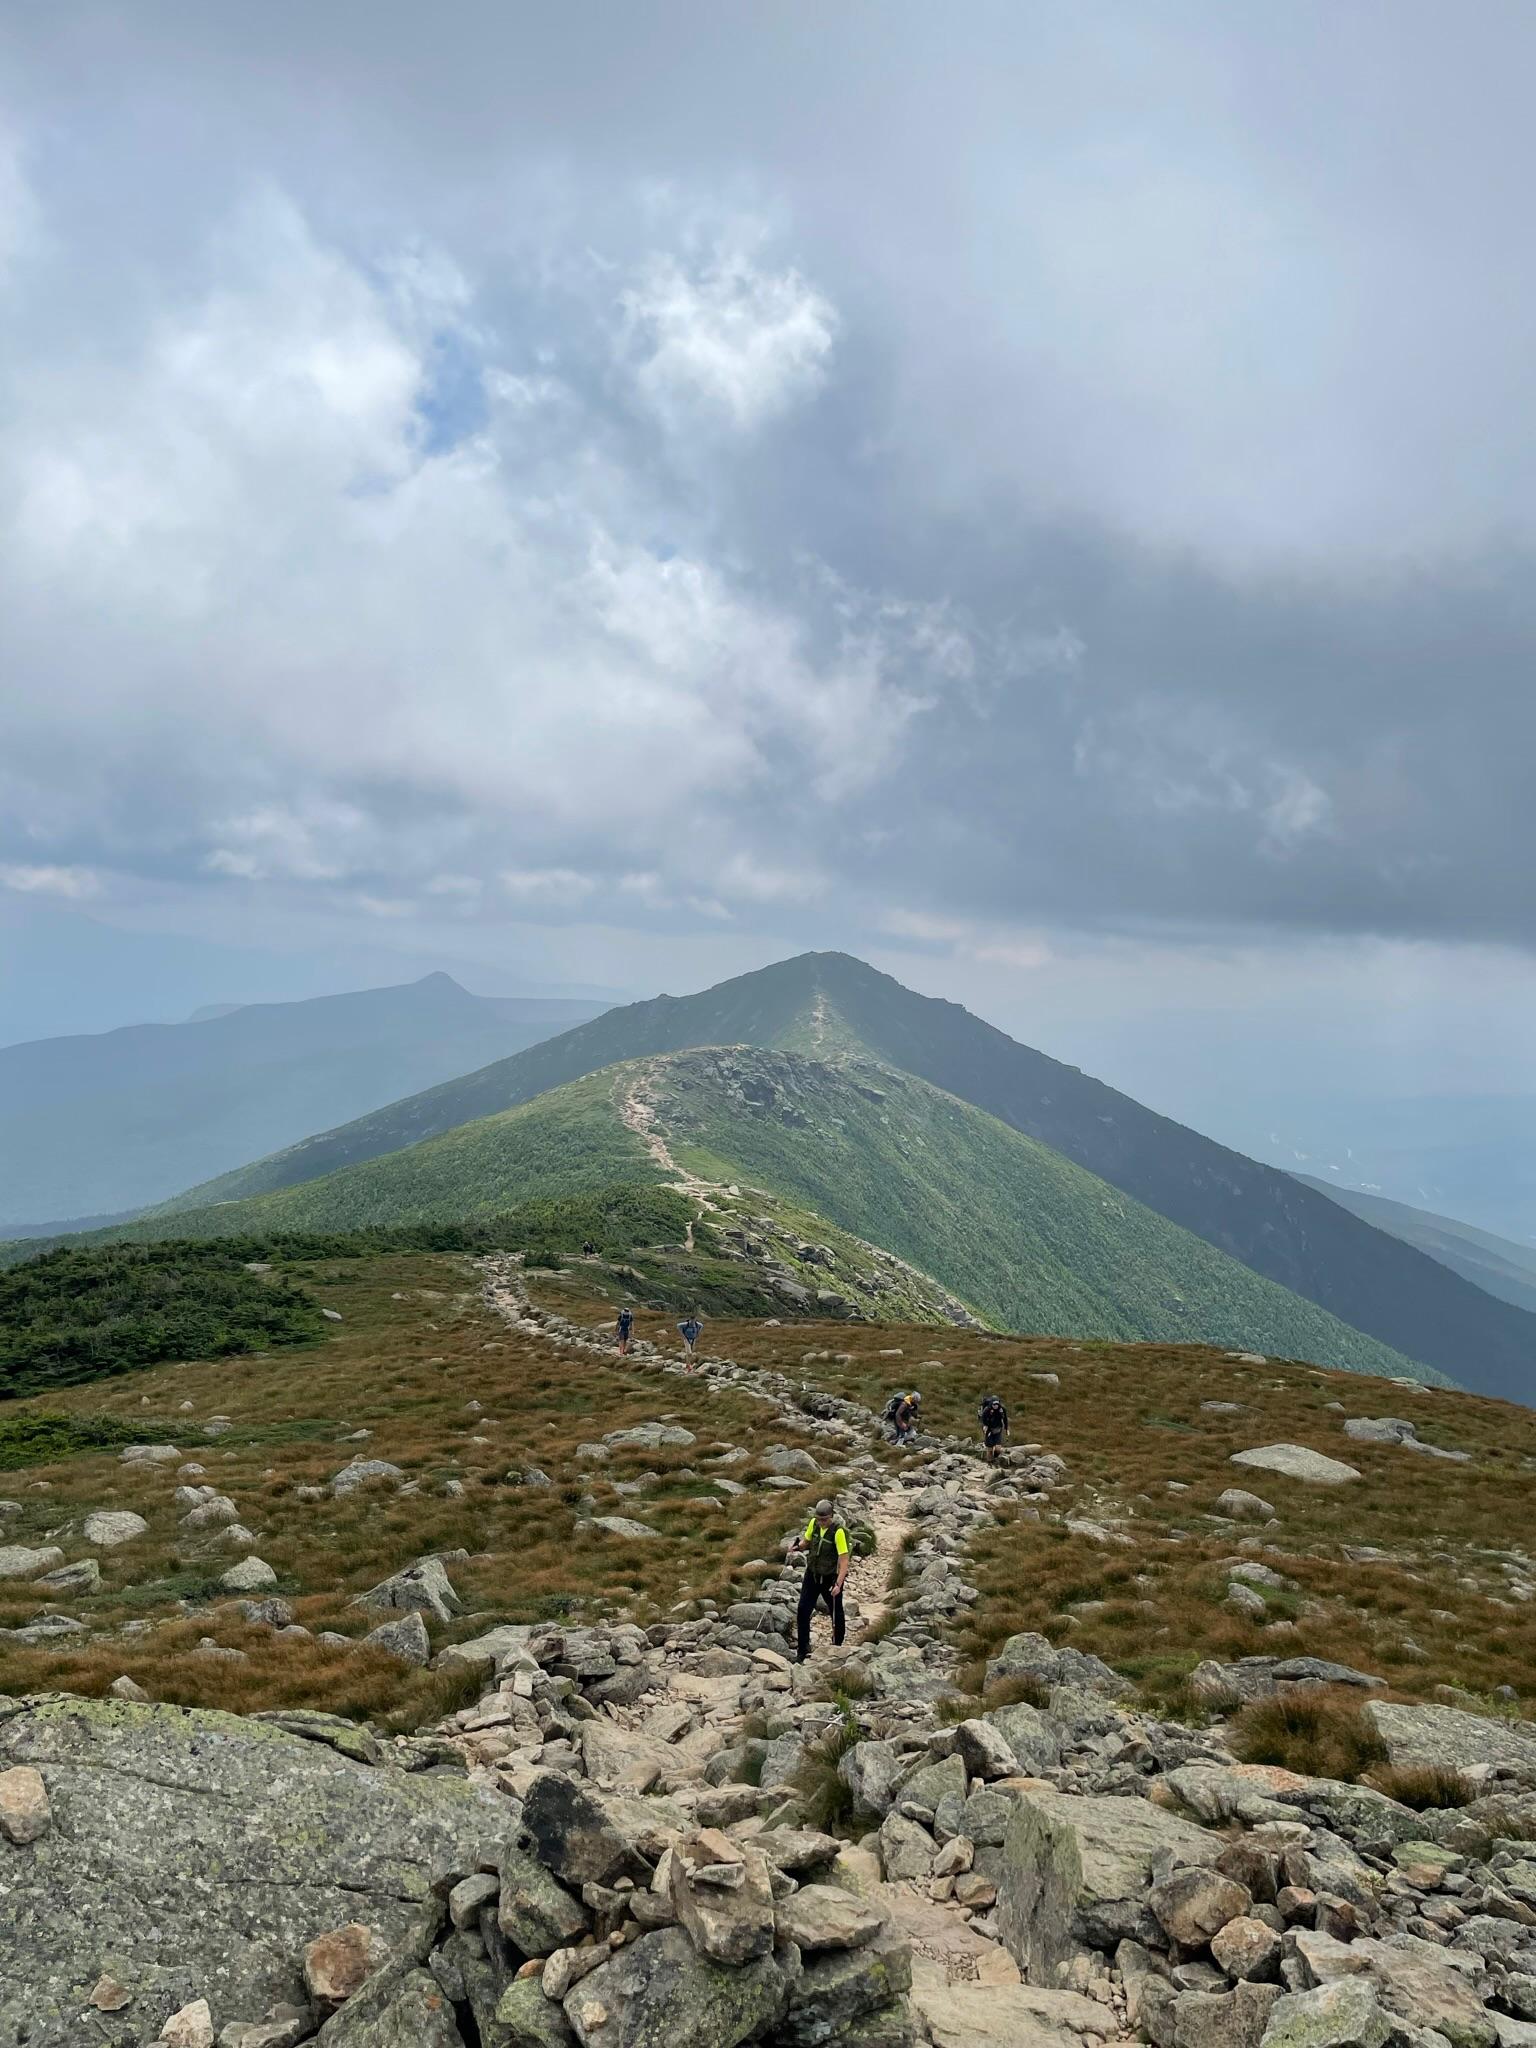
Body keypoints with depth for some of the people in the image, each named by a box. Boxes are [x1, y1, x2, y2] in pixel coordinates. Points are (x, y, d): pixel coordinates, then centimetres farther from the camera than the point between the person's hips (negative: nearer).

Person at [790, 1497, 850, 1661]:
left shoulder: (839, 1531, -25)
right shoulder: (813, 1523, -7)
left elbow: (844, 1560, -26)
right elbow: (807, 1542, 11)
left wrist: (838, 1584, -34)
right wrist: (797, 1546, -12)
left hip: (830, 1578, -5)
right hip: (812, 1574, 5)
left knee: (837, 1615, 10)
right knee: (803, 1611, -2)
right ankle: (802, 1651, 9)